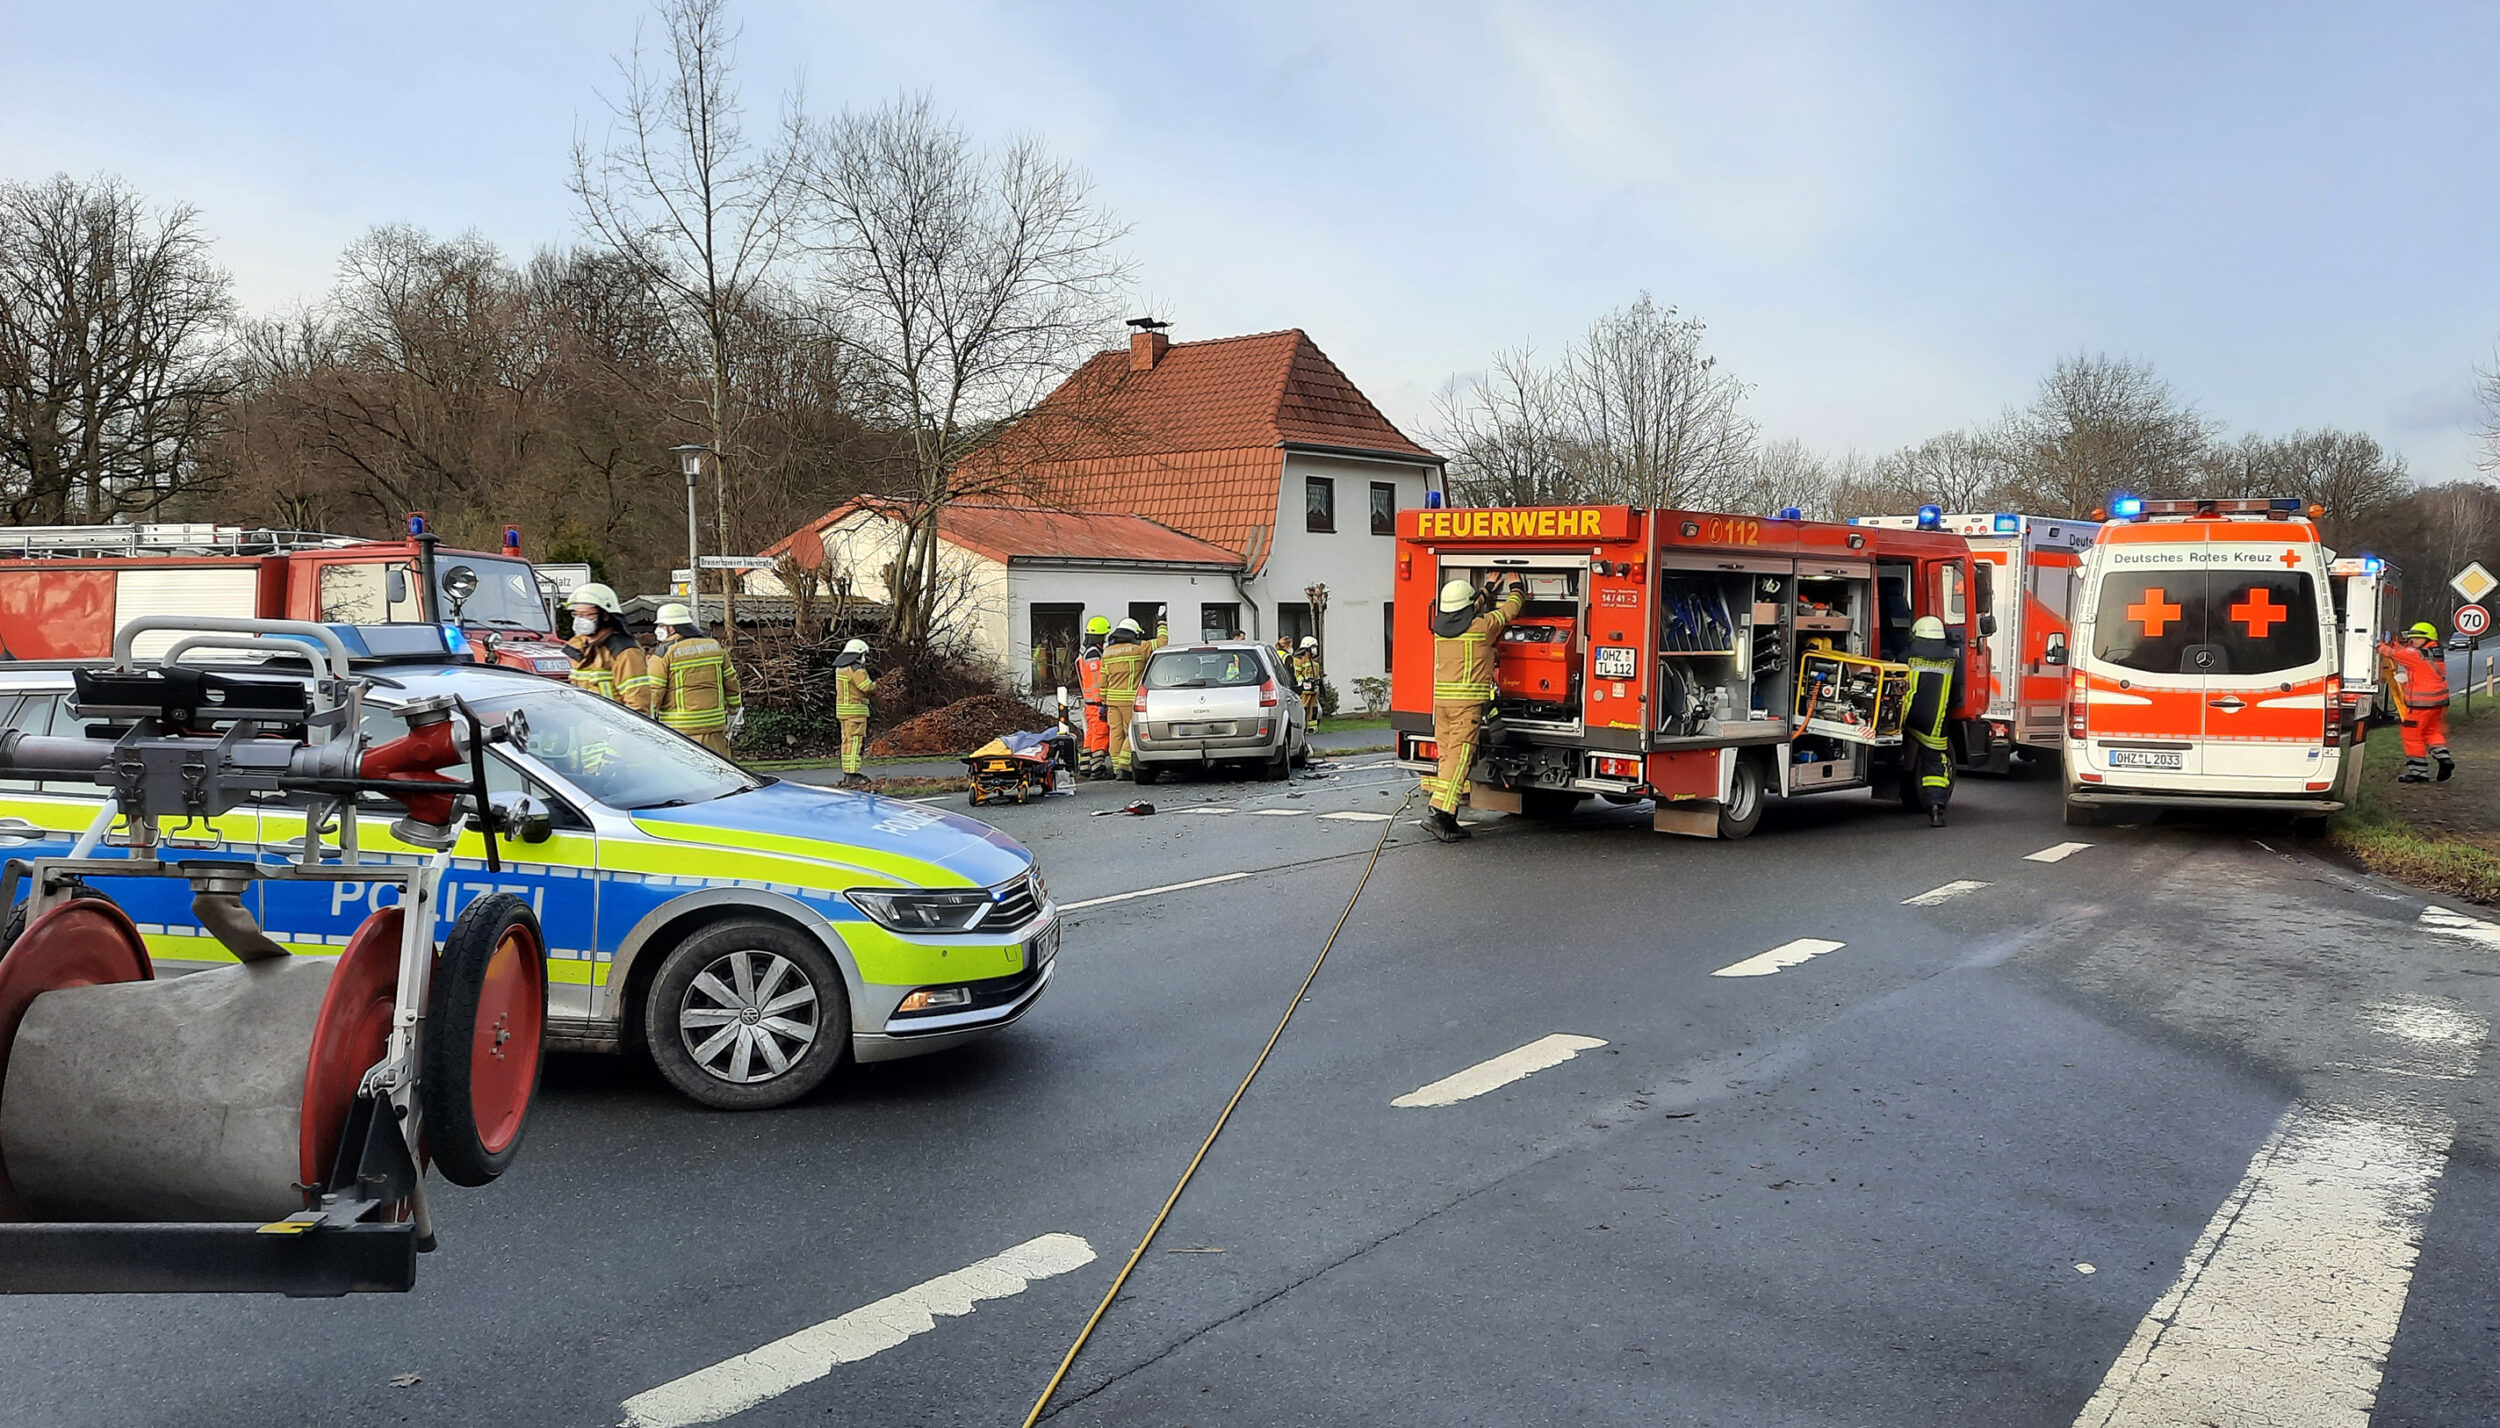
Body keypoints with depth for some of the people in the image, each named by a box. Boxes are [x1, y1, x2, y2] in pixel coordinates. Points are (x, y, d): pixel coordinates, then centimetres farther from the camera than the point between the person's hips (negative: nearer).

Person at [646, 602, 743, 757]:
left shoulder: (663, 653, -5)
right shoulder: (715, 647, 10)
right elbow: (732, 685, 15)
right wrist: (734, 721, 24)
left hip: (679, 730, -4)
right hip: (715, 725, 5)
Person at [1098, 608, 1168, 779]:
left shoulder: (1107, 652, 12)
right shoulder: (1139, 648, -5)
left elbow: (1103, 680, 12)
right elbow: (1161, 642, 3)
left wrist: (1103, 702, 16)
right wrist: (1161, 622, 16)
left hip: (1112, 699, 5)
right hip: (1131, 699, -5)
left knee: (1116, 733, 7)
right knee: (1132, 733, -1)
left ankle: (1116, 767, 10)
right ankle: (1124, 767, -7)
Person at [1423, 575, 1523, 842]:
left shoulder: (1440, 626, 10)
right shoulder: (1483, 625, -6)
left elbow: (1468, 612, 32)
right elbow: (1511, 609, 12)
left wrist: (1489, 588, 44)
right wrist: (1517, 587, 33)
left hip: (1441, 698, 6)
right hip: (1469, 700, -6)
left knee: (1447, 755, 9)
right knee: (1459, 756, -9)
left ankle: (1449, 822, 11)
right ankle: (1439, 814, -20)